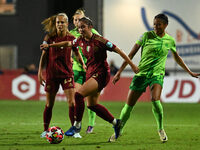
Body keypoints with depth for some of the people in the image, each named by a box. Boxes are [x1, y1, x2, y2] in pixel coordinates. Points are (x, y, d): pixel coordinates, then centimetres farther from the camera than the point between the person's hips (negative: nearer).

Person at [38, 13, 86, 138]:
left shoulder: (71, 39, -3)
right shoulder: (50, 38, -3)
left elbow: (77, 52, 13)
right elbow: (44, 55, 4)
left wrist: (83, 64, 0)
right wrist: (40, 72, 2)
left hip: (67, 73, 0)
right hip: (51, 74, 0)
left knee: (72, 102, -11)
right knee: (49, 104, 7)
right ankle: (45, 130, 21)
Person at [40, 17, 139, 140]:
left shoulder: (99, 40, -16)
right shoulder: (81, 40, 4)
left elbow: (118, 51, -12)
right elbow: (68, 43, 25)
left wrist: (132, 65, -11)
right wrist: (50, 45, 25)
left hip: (101, 74, -8)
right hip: (90, 73, 8)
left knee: (79, 95, -22)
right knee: (92, 105, 10)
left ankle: (77, 125, -11)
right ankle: (115, 122, 26)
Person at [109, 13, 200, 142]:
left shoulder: (170, 40, 4)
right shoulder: (147, 36, -3)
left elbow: (177, 58, 23)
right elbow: (131, 54, 0)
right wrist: (119, 72, -4)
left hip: (157, 74, 0)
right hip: (141, 73, 0)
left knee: (155, 100, -26)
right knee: (129, 105, -1)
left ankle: (161, 129, -5)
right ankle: (119, 130, 20)